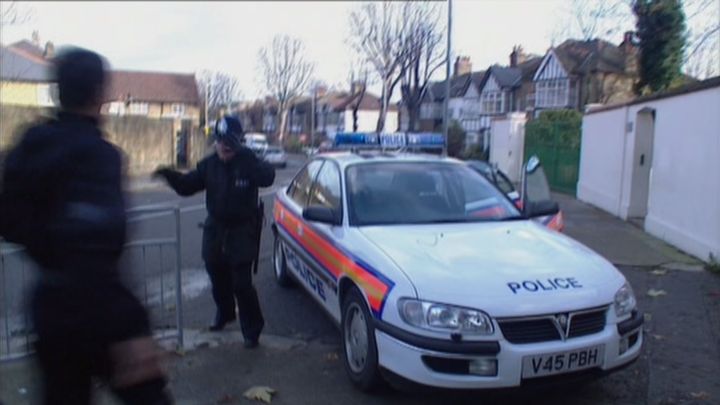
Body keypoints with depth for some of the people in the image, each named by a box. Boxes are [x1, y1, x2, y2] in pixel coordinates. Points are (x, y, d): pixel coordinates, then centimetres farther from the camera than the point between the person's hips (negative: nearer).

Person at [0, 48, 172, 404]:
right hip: (91, 311, -8)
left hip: (51, 306, 8)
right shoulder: (95, 152, -19)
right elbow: (95, 245, -29)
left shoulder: (30, 147, 6)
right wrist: (128, 330, -31)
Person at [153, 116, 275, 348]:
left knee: (242, 283, -7)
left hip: (242, 232, -5)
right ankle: (224, 313, 44)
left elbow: (267, 178, -30)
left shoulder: (248, 162, -11)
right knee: (218, 279, 17)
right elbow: (187, 186, 7)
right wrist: (170, 175, -13)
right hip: (215, 230, 5)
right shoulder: (209, 165, 3)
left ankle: (252, 329, 8)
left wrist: (244, 155, -39)